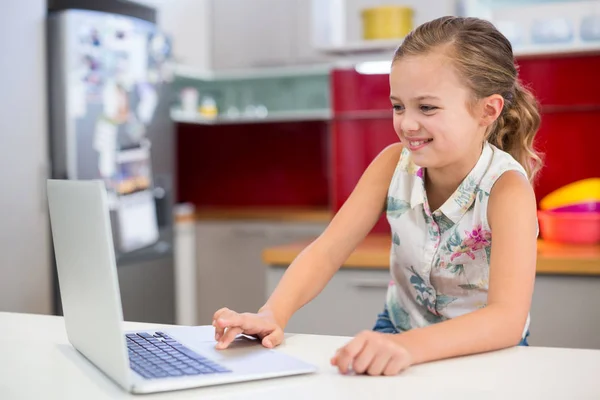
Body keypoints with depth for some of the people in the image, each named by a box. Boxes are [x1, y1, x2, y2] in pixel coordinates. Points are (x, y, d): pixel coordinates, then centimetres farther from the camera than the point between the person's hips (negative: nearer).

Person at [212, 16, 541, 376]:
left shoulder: (506, 188, -22)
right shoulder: (394, 163, -10)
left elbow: (508, 319, -33)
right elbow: (327, 251, -13)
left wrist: (409, 346, -49)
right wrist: (273, 314, -31)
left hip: (484, 352, -3)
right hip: (398, 335, 3)